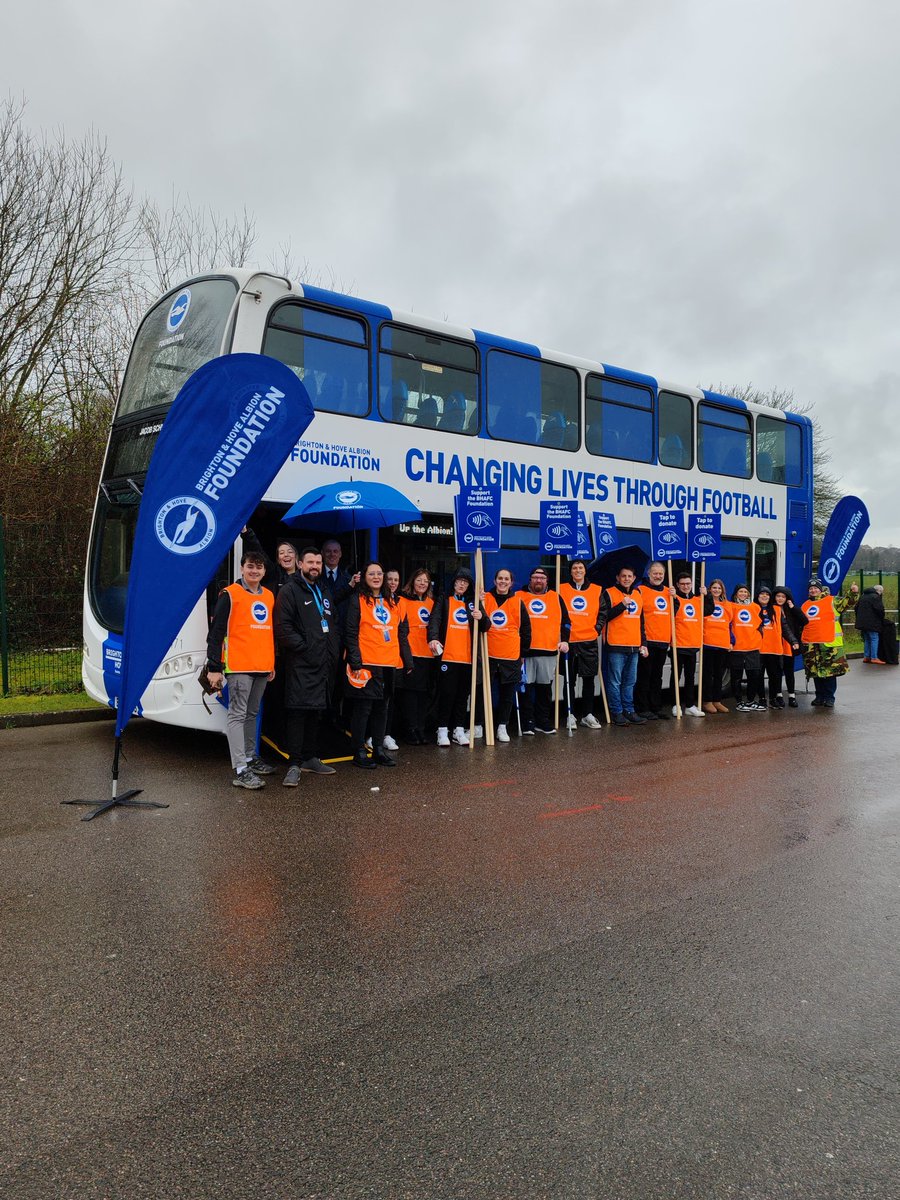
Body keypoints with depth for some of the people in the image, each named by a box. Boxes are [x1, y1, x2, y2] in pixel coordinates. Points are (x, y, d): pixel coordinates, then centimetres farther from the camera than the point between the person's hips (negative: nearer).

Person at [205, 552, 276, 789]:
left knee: (252, 713, 16)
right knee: (238, 714, -6)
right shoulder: (230, 595, -5)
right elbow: (216, 632, -8)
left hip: (262, 667, 7)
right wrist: (214, 667, -13)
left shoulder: (269, 596, 15)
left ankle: (250, 758, 27)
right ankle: (240, 770, -8)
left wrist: (273, 663, 22)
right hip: (239, 666, -7)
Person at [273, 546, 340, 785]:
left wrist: (333, 650, 13)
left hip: (324, 664, 8)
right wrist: (303, 647, -15)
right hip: (300, 664, -8)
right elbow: (283, 627, -14)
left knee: (316, 711, 13)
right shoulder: (289, 591, -5)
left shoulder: (324, 593, 20)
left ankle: (311, 757, 22)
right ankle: (294, 764, -7)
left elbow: (333, 622, 27)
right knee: (298, 711, -10)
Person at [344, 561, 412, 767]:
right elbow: (351, 634, -7)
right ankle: (359, 752, 7)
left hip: (388, 664, 6)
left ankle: (379, 749, 21)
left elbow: (402, 633, 16)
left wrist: (408, 661, 11)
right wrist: (356, 663, -15)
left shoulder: (393, 602, 14)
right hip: (366, 664, -5)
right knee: (363, 707, -2)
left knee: (381, 706, 12)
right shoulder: (358, 600, -2)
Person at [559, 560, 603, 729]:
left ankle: (588, 715, 13)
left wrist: (597, 629, 1)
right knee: (569, 680, 1)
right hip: (569, 641, -1)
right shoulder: (562, 589, 5)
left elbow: (602, 612, 13)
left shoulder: (596, 590, 9)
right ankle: (570, 715, 8)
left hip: (589, 641, 2)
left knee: (589, 680, 4)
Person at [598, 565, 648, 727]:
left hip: (634, 647, 6)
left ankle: (629, 710, 18)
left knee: (630, 682, 11)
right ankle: (616, 712, 4)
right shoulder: (609, 593, -2)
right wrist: (622, 605, -18)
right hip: (616, 646, -6)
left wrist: (643, 643, 18)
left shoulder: (638, 595, 17)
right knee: (615, 681, -2)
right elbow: (603, 617, -12)